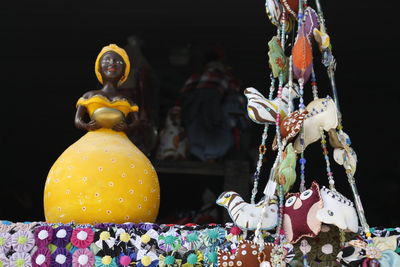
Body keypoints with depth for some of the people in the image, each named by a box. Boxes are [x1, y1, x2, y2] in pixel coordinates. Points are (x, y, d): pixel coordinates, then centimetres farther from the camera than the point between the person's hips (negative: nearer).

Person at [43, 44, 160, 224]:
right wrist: (87, 126, -8)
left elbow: (136, 121, 13)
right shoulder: (89, 96, 20)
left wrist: (126, 127, -10)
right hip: (93, 141, -1)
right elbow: (78, 120, 15)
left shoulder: (126, 101, 22)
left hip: (119, 145, 1)